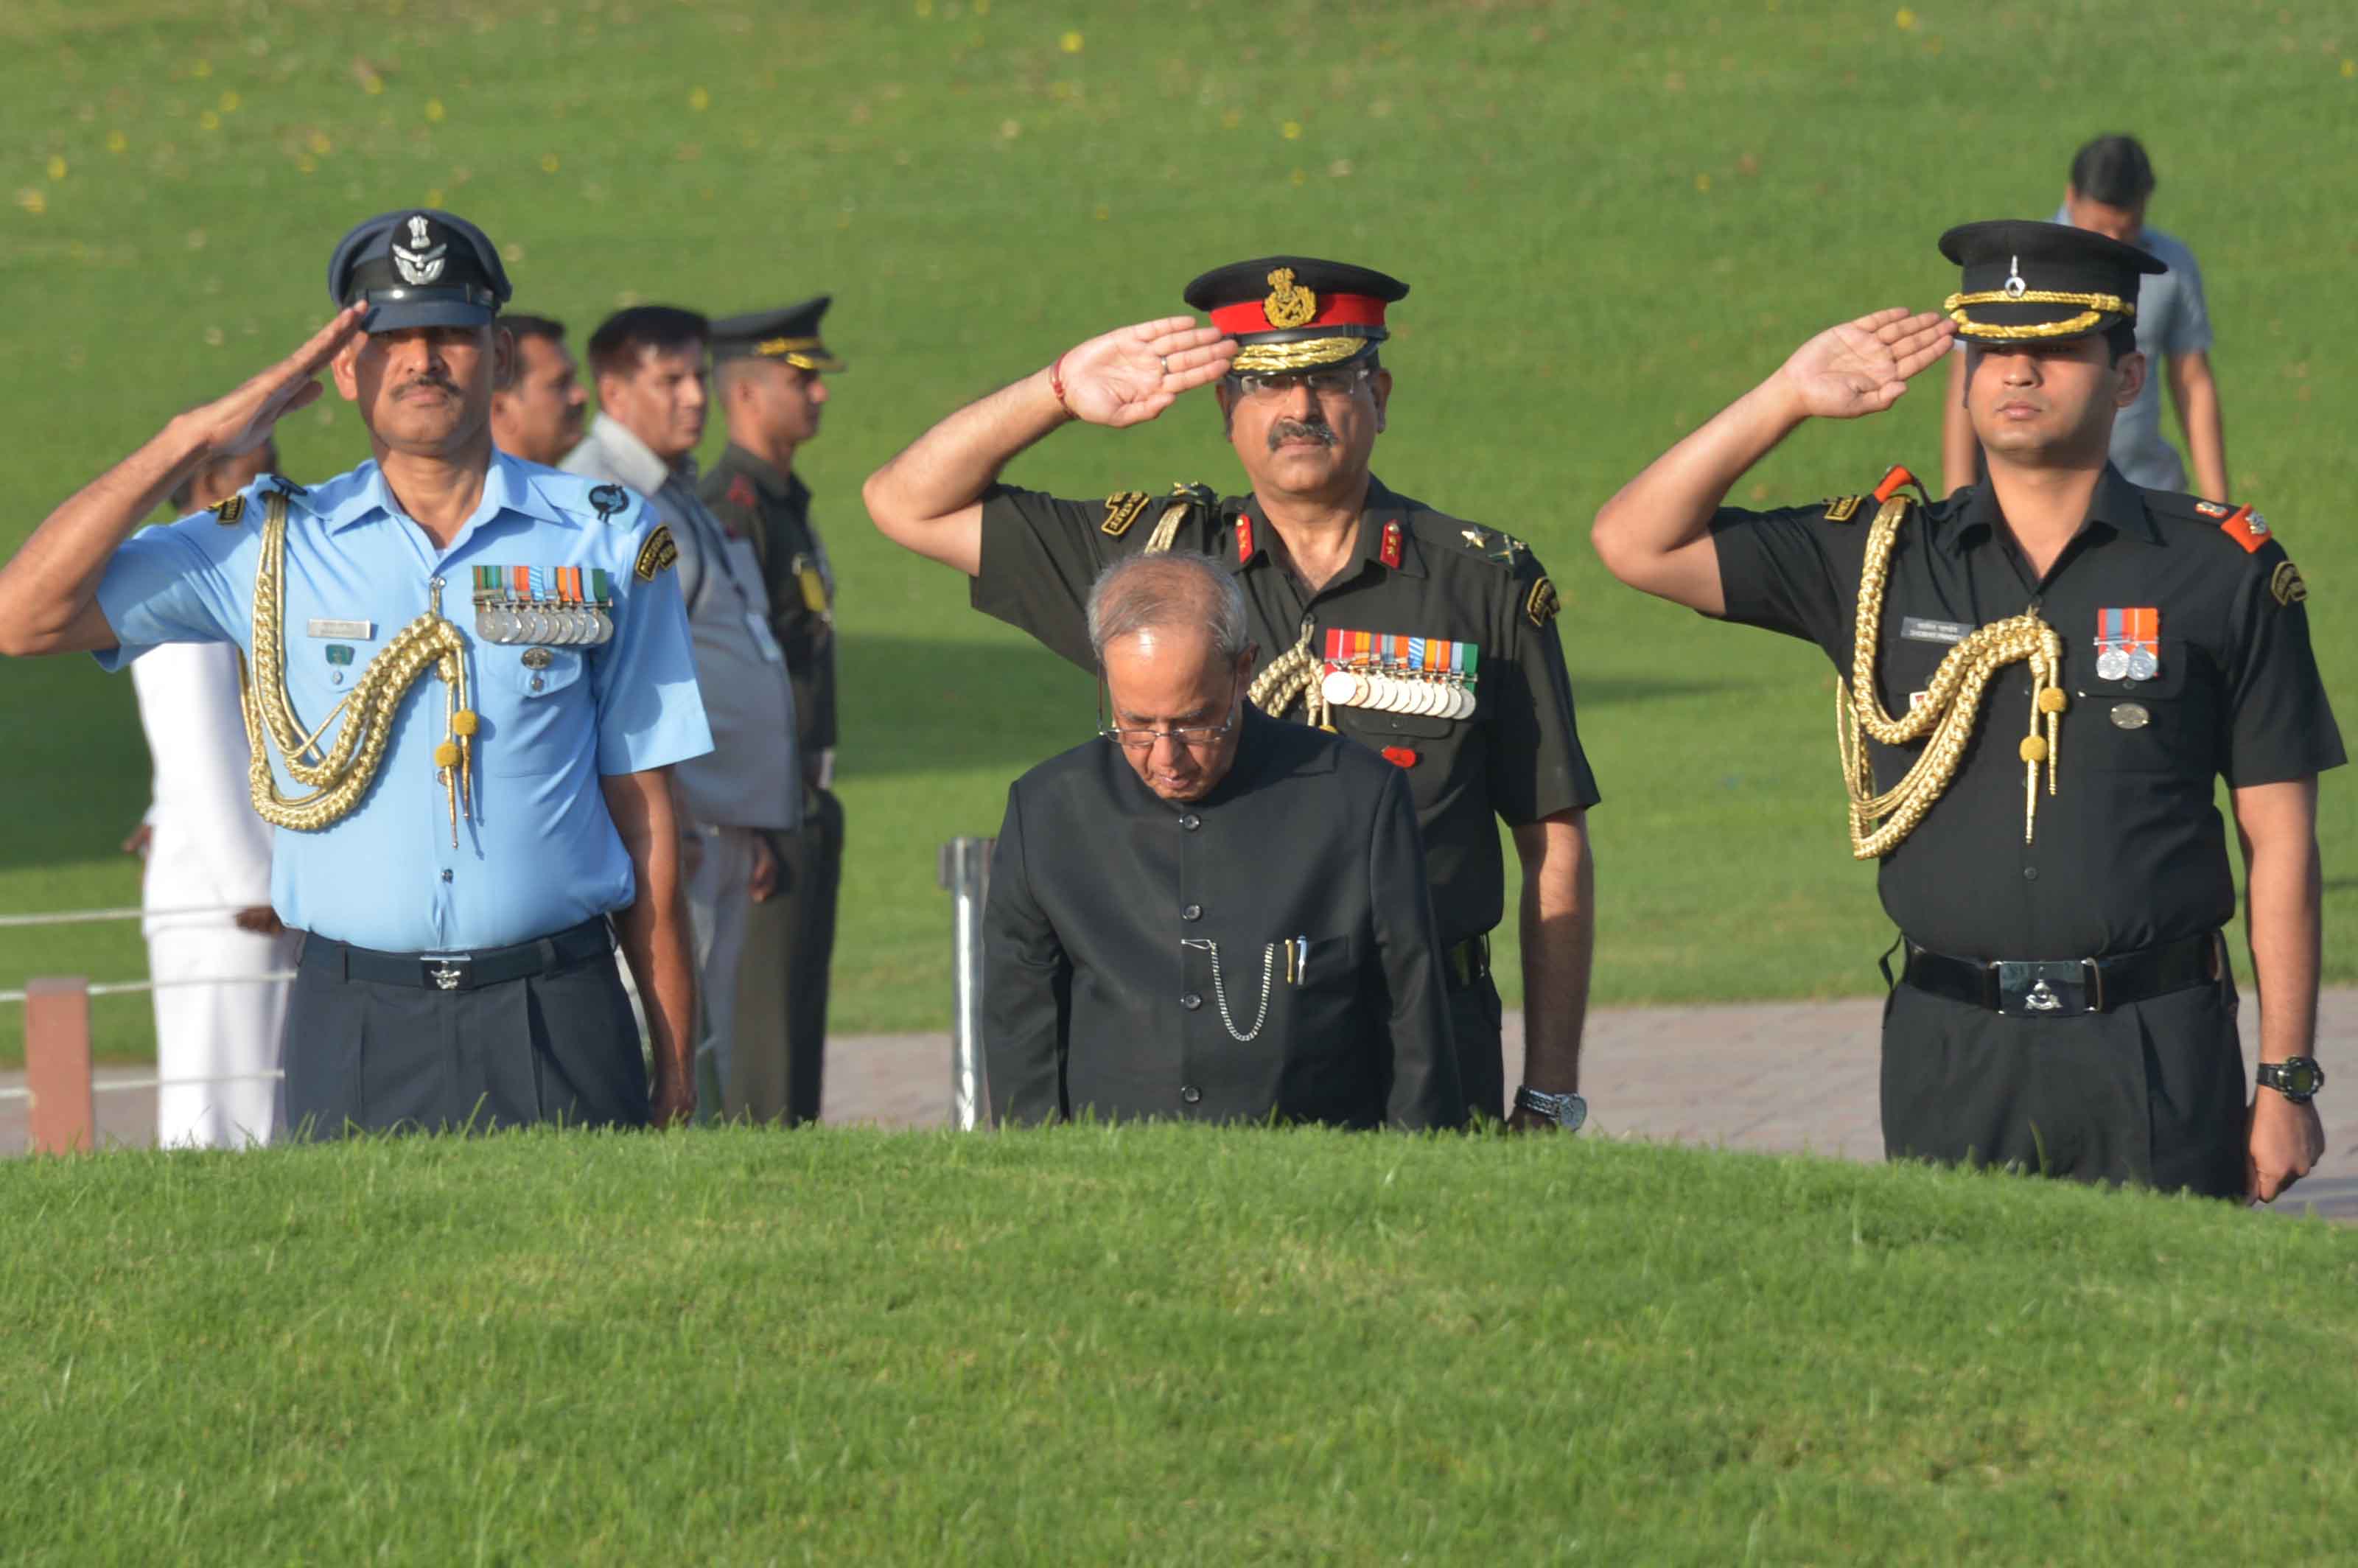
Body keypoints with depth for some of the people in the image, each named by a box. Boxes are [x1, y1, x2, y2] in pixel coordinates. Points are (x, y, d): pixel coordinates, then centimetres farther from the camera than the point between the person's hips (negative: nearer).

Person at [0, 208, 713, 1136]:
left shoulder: (607, 543, 9)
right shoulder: (269, 547, 8)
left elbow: (645, 813, 8)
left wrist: (676, 1070, 4)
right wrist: (194, 441, -2)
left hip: (559, 1024, 0)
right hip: (356, 1026, 0)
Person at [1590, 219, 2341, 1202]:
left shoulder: (2224, 574, 3)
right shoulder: (1881, 560, 8)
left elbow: (2280, 843, 3)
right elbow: (1637, 545, 7)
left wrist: (2285, 1083, -1)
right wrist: (1792, 398, 1)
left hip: (2157, 1053, -2)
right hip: (1950, 1051, 2)